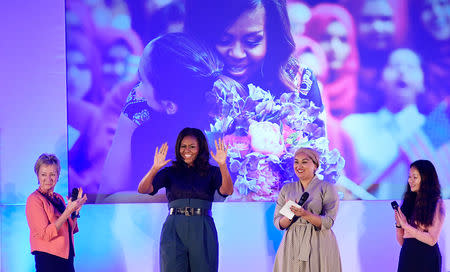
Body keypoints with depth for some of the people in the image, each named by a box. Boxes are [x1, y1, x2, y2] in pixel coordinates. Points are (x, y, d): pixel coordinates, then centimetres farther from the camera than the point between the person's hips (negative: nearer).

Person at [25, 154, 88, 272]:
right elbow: (45, 234, -17)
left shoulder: (58, 198, 14)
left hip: (67, 257, 7)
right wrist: (68, 211, -19)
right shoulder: (34, 199, -9)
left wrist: (76, 210, 1)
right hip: (48, 260, -7)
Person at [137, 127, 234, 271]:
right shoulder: (170, 172, 10)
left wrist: (222, 165, -24)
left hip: (202, 231, 0)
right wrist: (155, 168, -19)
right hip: (174, 230, 0)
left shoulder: (211, 172, 10)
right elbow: (143, 189, -2)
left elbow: (227, 191, -9)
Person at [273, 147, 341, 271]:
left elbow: (328, 222, -8)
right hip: (292, 245, 3)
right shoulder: (286, 189, 12)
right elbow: (278, 223, 7)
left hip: (319, 244, -3)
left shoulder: (327, 188, 1)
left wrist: (305, 214, -22)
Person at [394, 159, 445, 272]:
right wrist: (398, 224, -7)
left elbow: (432, 240, -14)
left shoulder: (437, 204, -6)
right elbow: (401, 241, 11)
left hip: (426, 256, -5)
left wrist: (406, 225, -15)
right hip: (407, 255, 5)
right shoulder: (408, 201, 9)